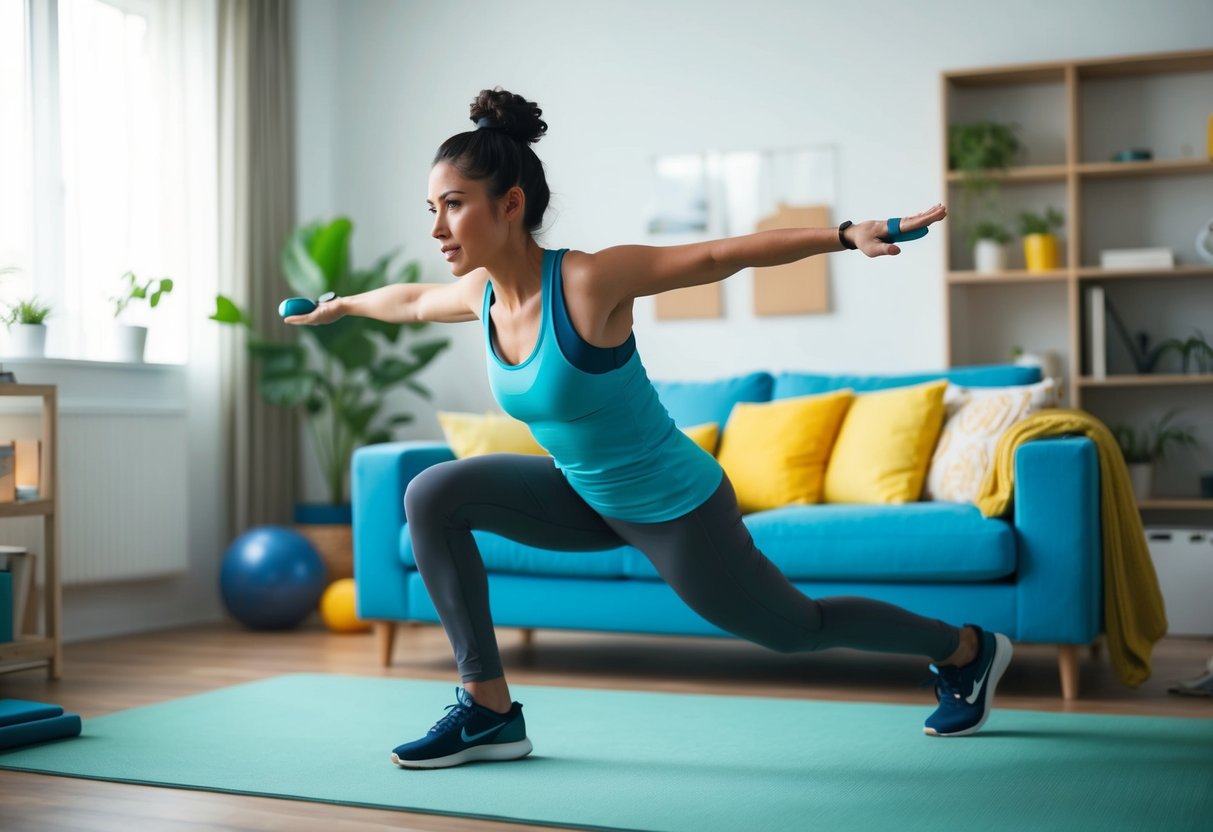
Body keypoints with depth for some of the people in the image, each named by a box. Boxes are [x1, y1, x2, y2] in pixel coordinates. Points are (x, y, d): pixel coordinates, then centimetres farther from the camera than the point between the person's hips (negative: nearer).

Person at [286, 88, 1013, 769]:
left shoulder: (588, 281, -28)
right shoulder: (480, 294, -8)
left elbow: (726, 254, -30)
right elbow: (410, 300, 15)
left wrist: (846, 234, -41)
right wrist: (339, 304, 32)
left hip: (675, 507, -6)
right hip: (589, 498, 7)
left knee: (796, 629, 13)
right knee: (433, 497, -8)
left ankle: (966, 649, 40)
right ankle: (490, 711, -2)